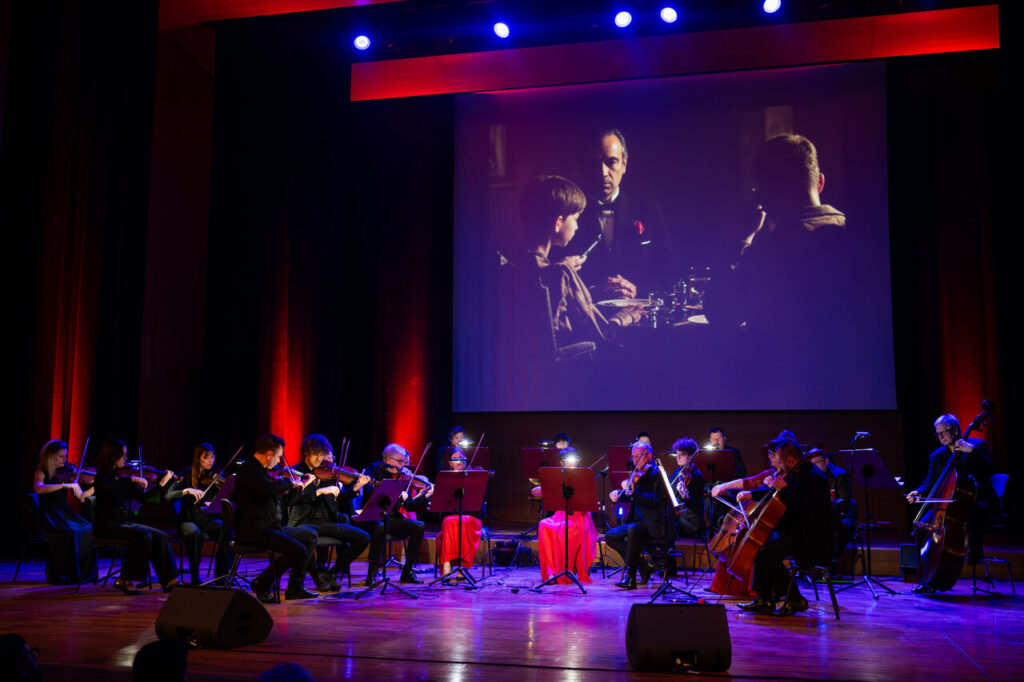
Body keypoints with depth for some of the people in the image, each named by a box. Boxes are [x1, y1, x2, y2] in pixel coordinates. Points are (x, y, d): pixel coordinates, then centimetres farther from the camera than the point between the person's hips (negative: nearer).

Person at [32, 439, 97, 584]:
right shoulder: (41, 473, -1)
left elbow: (81, 497, 6)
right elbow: (39, 489, -26)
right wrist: (64, 485, -33)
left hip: (65, 514, 5)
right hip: (49, 517, -5)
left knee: (89, 529, -22)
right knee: (70, 532, -32)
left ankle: (83, 573, -13)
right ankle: (58, 575, -19)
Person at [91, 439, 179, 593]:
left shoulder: (122, 476, 13)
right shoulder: (102, 475, -6)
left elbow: (143, 497, 10)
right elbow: (107, 487, -33)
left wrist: (163, 483, 4)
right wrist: (131, 479, -35)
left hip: (122, 523, 7)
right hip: (105, 525, -7)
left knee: (160, 536, -11)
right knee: (143, 536, -27)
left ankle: (170, 581, -12)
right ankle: (126, 580, -14)